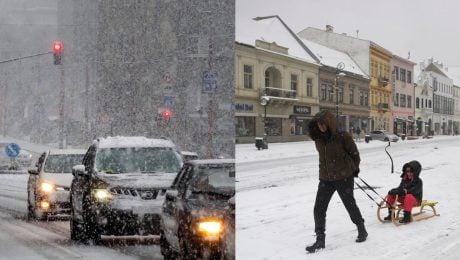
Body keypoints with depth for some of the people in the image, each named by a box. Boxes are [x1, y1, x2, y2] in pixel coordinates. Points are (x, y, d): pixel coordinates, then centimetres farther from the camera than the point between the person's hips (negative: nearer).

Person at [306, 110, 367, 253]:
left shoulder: (342, 136, -16)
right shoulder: (318, 138, 0)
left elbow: (354, 153, -3)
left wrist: (354, 168, 10)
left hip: (344, 178, -5)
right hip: (325, 178, 5)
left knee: (350, 205, 11)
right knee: (319, 209, -1)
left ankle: (362, 230, 36)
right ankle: (320, 239, 8)